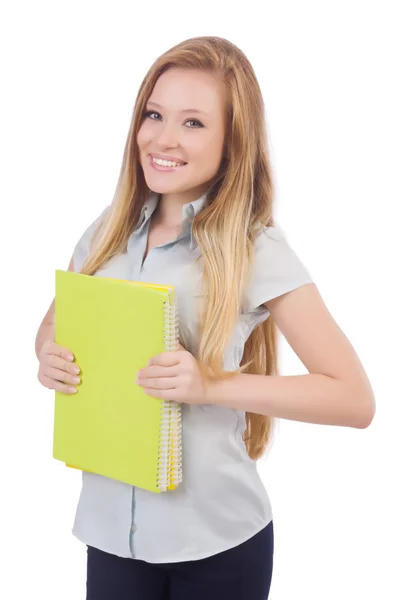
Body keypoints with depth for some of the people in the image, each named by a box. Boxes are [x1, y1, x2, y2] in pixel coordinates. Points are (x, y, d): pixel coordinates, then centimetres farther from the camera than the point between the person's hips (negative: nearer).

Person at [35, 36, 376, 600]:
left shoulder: (256, 248, -13)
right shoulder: (108, 233, 0)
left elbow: (355, 399, -15)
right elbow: (53, 327, 15)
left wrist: (213, 384, -23)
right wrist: (50, 357, -8)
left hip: (216, 539, -3)